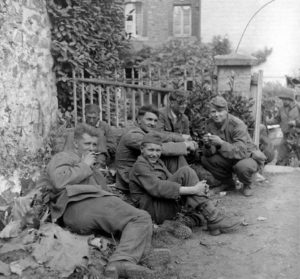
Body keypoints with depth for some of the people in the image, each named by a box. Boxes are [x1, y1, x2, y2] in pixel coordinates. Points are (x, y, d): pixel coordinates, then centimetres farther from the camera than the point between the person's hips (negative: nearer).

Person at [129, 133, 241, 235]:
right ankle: (213, 218, -24)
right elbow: (157, 188, -24)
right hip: (152, 210, -8)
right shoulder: (139, 166, -9)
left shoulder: (158, 163, 20)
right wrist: (193, 190, -27)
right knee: (185, 172, -19)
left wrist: (198, 188, -10)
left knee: (186, 172, -7)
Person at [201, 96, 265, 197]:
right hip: (228, 159, 6)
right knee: (205, 159, -16)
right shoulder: (210, 124, -7)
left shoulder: (237, 124, -25)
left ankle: (247, 185, -1)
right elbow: (210, 153, -8)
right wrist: (208, 145, -32)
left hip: (248, 157, -5)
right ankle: (228, 183, 6)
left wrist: (221, 143, -46)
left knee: (242, 166, -39)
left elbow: (241, 151, -35)